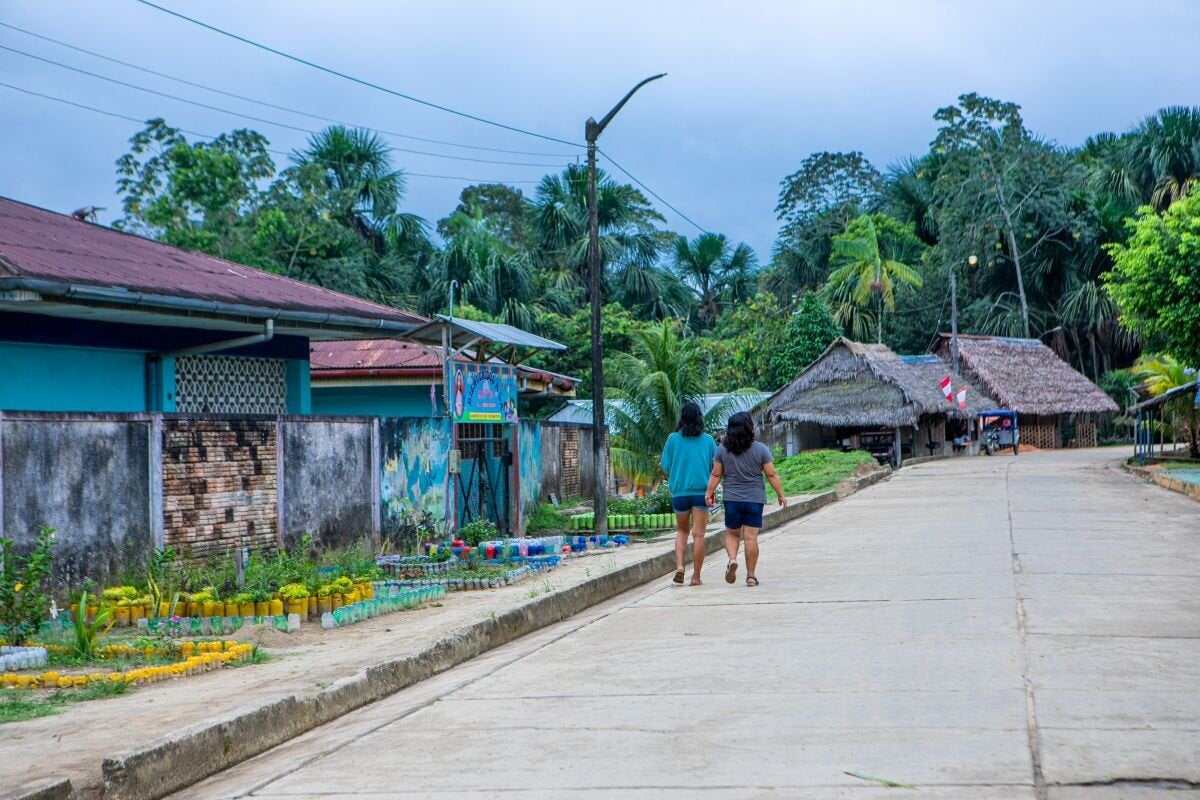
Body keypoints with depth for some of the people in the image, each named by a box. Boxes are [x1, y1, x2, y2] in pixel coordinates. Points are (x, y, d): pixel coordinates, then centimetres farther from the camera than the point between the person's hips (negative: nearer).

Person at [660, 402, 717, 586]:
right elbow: (716, 466, 4)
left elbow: (665, 466, 3)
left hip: (679, 492, 1)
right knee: (698, 534, 3)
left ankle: (679, 566, -1)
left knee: (682, 531, 18)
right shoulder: (708, 440, -1)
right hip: (701, 492, -1)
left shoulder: (673, 439, -1)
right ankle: (696, 576, 3)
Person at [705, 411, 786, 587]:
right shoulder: (760, 449, -5)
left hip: (732, 499, 1)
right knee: (751, 537, 1)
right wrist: (781, 494, 5)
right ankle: (750, 576, 3)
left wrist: (709, 493, 8)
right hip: (755, 499, -1)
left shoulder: (722, 449, -1)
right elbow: (771, 475, -3)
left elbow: (716, 475, 0)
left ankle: (732, 559, -9)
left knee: (732, 533, 17)